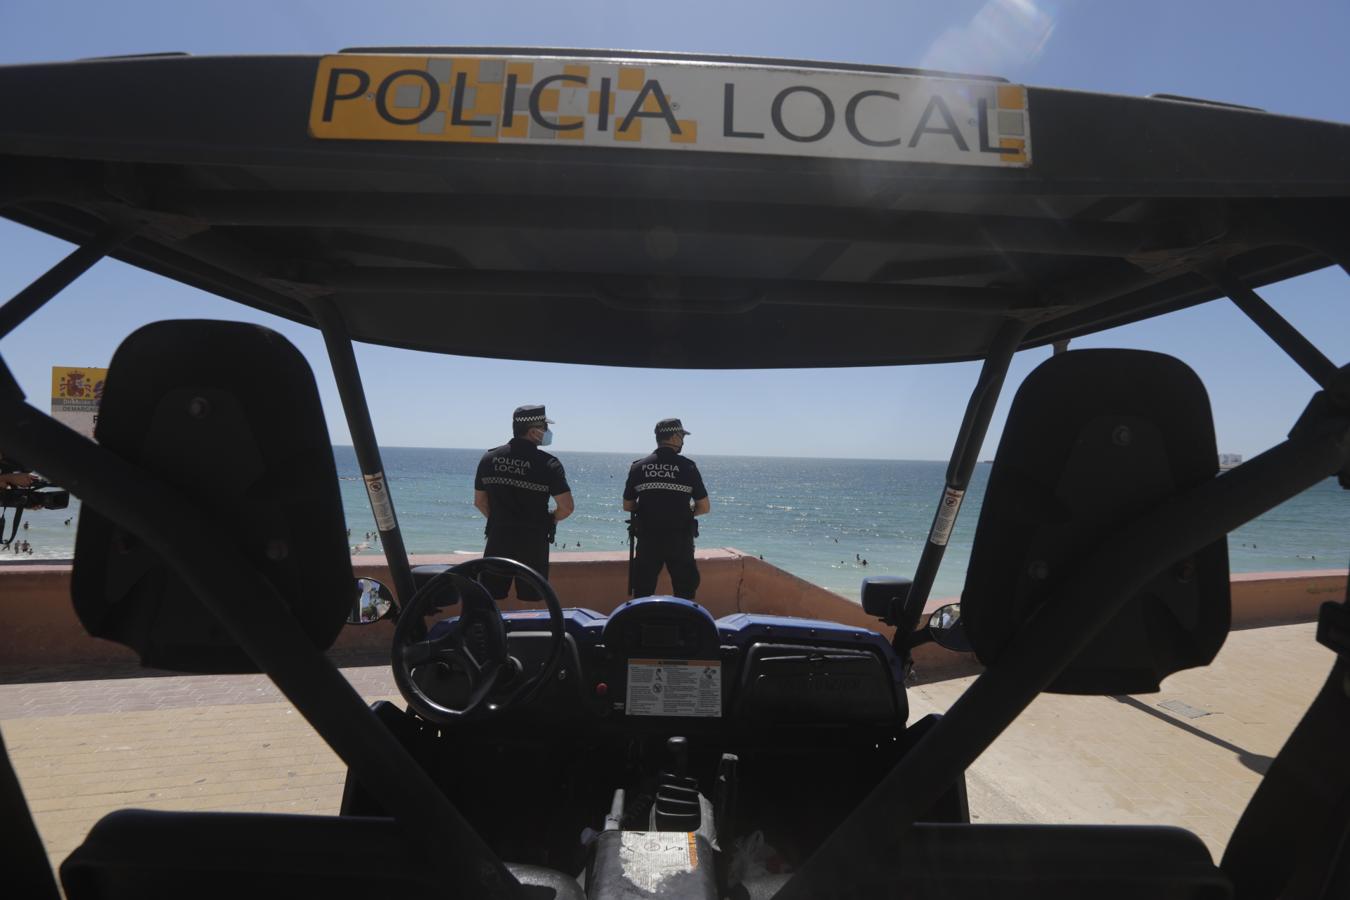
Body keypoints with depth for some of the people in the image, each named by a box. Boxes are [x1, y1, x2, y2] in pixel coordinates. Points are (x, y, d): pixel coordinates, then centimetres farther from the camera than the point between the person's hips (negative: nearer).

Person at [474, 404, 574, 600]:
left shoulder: (489, 458, 2)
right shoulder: (548, 464, -12)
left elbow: (479, 501, 10)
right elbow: (567, 507, -13)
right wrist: (549, 520, 6)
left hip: (497, 542, 4)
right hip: (532, 544, -3)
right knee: (531, 600, 7)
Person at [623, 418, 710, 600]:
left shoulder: (638, 467, -1)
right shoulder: (688, 467, -8)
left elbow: (627, 506, 6)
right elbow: (704, 507, -4)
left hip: (647, 539, 2)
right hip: (680, 541, -2)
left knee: (642, 595, 13)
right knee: (685, 595, 10)